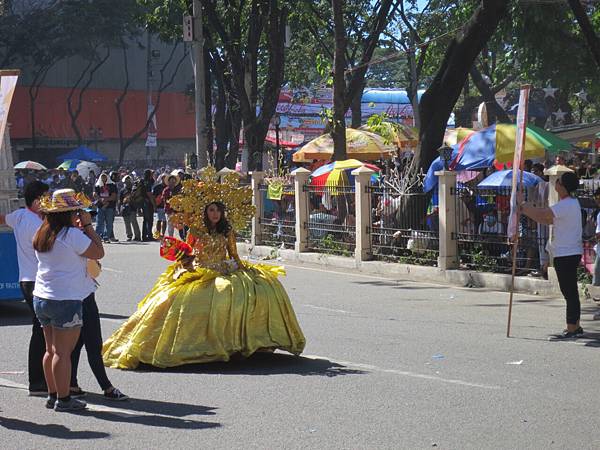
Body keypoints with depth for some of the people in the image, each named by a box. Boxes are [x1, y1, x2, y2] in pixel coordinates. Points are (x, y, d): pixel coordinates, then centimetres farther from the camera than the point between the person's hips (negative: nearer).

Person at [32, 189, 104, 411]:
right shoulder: (72, 235, -16)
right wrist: (88, 226, -6)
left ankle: (52, 395, 20)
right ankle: (63, 399, 1)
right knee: (63, 352, -3)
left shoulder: (42, 235, 9)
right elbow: (98, 252, -12)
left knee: (51, 349, 14)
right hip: (66, 300, -8)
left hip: (41, 298, 8)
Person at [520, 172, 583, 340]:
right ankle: (575, 327, 23)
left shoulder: (567, 205, -19)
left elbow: (541, 214, -24)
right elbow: (548, 220, 15)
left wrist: (523, 203, -11)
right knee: (570, 291, 16)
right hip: (568, 252, 11)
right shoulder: (570, 203, 15)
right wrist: (525, 210, 8)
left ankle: (572, 329, -7)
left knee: (570, 292, -8)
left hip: (566, 254, -11)